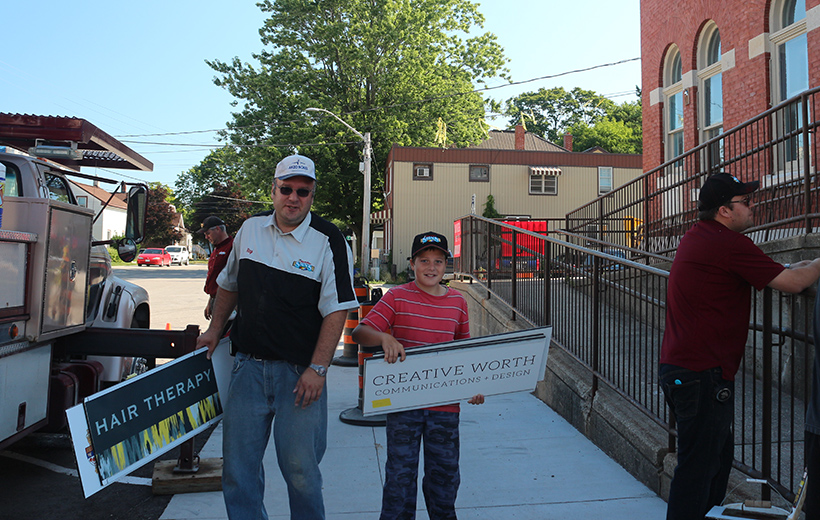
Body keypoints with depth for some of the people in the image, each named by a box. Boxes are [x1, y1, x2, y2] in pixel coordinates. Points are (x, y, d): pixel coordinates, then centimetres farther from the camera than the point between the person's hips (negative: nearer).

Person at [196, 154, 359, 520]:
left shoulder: (328, 241, -8)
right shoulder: (251, 228, 7)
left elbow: (337, 311, -11)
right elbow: (229, 284, 22)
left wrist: (317, 369, -15)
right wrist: (215, 330, 21)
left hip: (300, 370, -4)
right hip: (249, 364, 4)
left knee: (300, 466, 2)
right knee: (238, 461, 9)